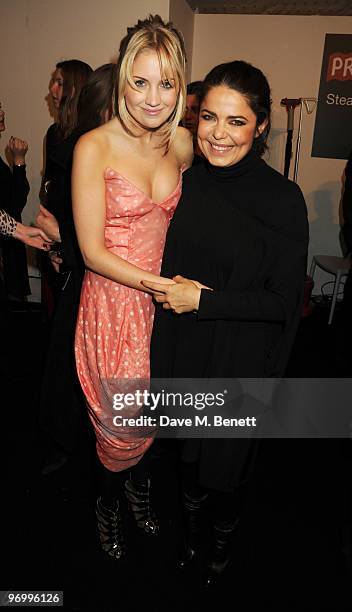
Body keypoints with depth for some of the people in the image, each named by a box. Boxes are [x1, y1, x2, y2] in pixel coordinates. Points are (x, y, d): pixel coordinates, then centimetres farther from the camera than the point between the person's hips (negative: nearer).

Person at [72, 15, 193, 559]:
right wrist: (160, 285, -19)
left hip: (167, 297, 4)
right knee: (121, 419, 11)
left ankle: (140, 485, 50)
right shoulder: (94, 147, -15)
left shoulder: (182, 144, -1)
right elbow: (92, 251, -15)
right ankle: (110, 503, 43)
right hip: (114, 301, -4)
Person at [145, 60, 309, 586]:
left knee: (227, 454, 18)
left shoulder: (283, 199, -17)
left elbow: (283, 300, -16)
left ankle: (224, 537, 52)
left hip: (240, 361, -3)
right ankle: (191, 526, 55)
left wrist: (204, 299, -20)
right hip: (182, 350, 4)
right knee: (188, 446, 24)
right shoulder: (185, 181, -4)